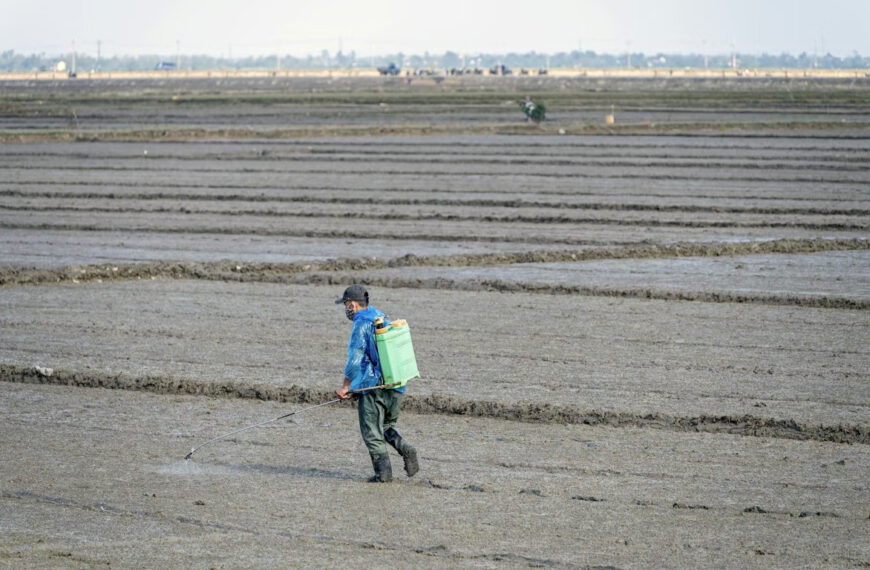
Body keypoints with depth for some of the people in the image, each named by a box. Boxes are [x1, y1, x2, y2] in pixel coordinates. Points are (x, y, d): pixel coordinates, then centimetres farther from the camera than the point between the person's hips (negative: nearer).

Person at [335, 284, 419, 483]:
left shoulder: (361, 325, -12)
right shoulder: (383, 319, 14)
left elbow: (355, 359, -16)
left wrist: (346, 386, -7)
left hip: (372, 385, -8)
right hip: (395, 385, 8)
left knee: (372, 432, 1)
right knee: (387, 426, 20)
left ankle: (383, 471, -2)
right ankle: (406, 449, -3)